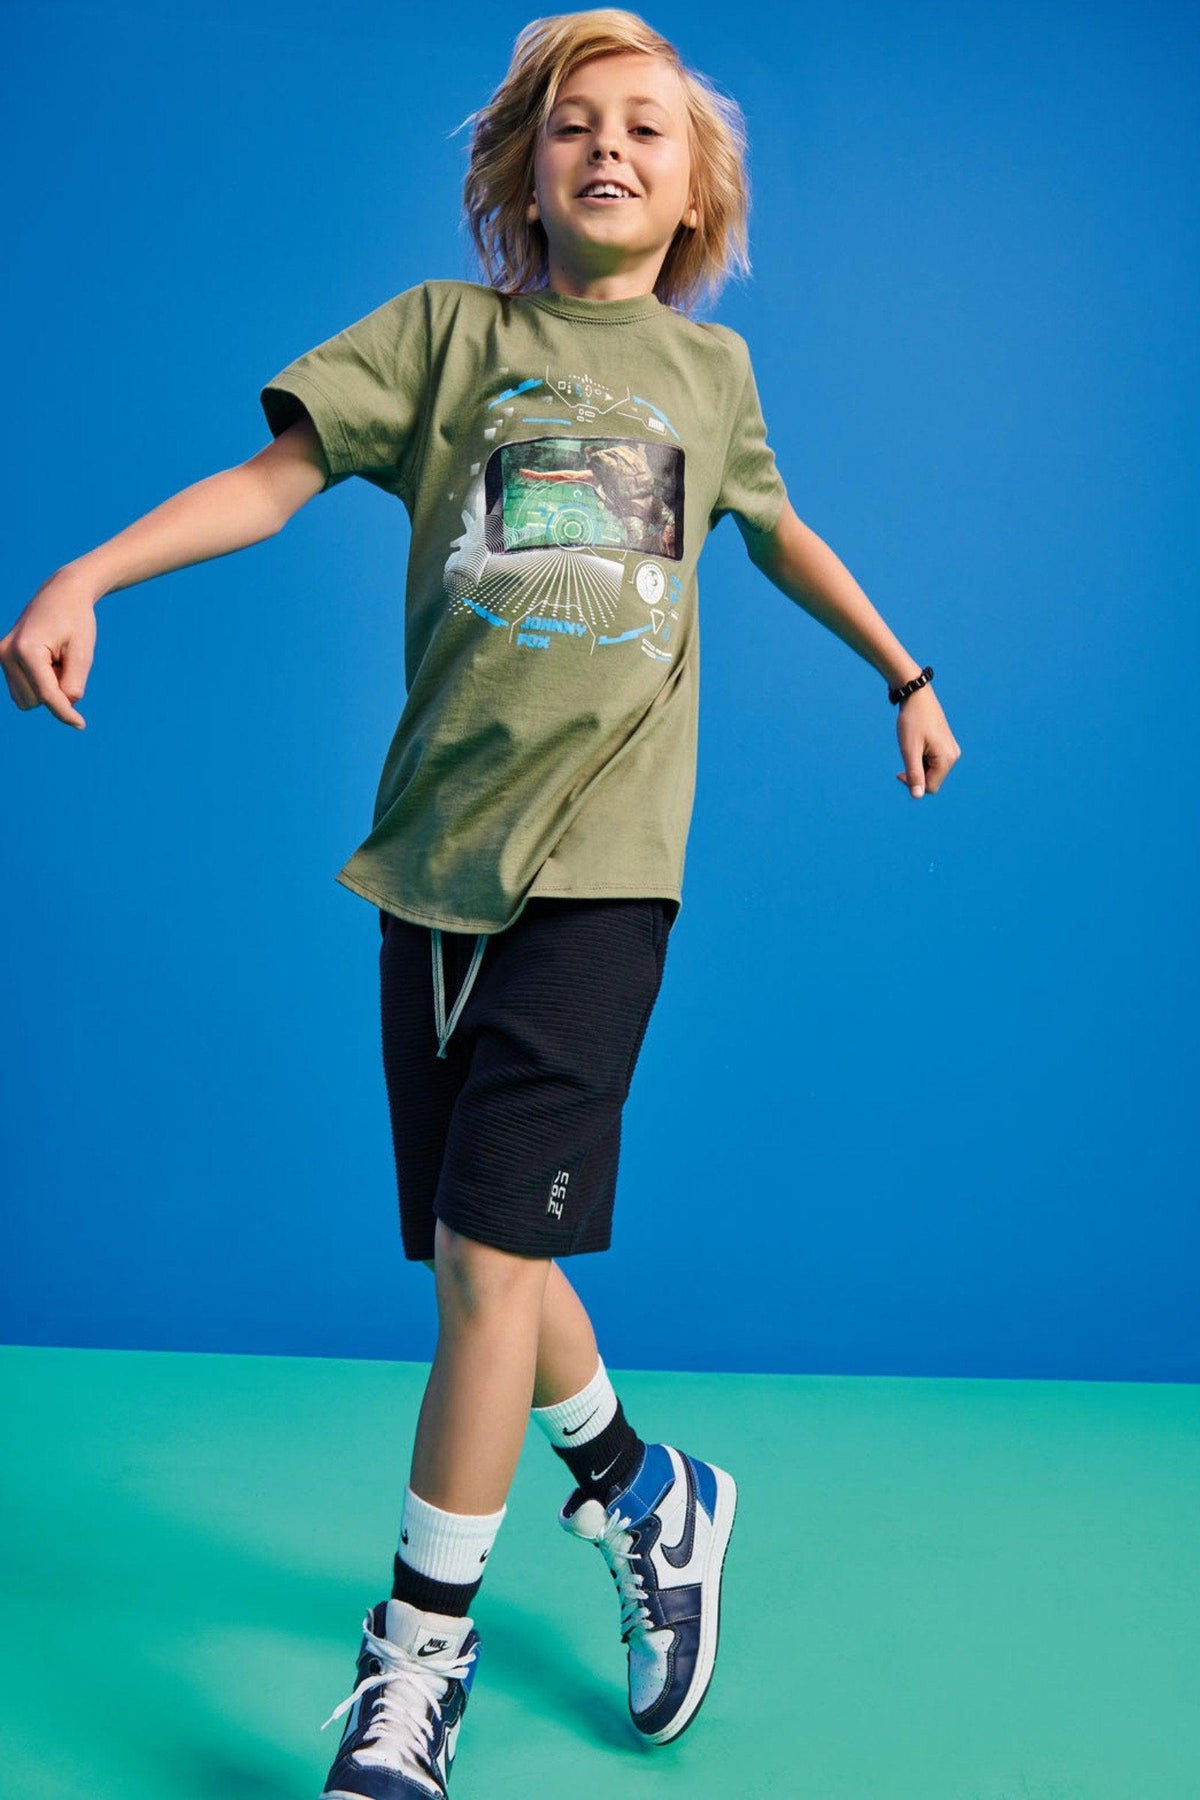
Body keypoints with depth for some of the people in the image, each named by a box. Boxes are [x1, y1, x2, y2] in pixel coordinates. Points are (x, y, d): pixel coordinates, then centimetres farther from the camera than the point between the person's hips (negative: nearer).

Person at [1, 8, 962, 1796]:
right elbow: (276, 474, 0)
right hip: (435, 850, 1)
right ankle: (643, 1494, 35)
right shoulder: (447, 328, 9)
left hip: (601, 858, -1)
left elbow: (779, 528, 30)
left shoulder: (709, 369, 14)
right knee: (483, 1251, 9)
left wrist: (908, 676, 37)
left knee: (491, 1251, -9)